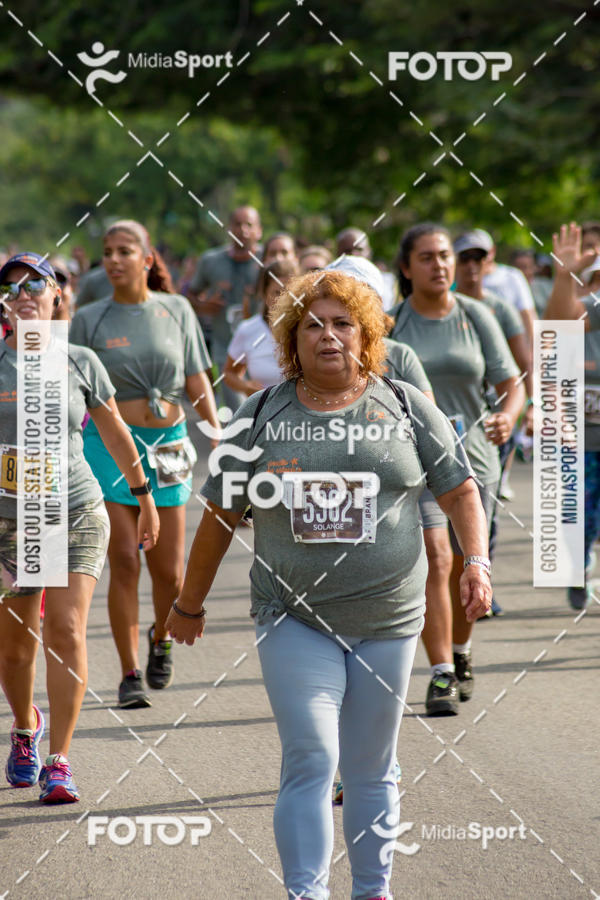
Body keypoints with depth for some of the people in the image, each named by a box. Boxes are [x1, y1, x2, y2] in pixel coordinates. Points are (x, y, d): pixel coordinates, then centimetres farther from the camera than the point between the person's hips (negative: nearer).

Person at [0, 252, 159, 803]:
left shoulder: (80, 363, 3)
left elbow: (115, 432, 15)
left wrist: (144, 496, 22)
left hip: (77, 512, 0)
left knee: (66, 632, -13)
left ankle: (59, 762, -8)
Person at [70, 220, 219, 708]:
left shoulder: (176, 310, 6)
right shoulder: (89, 320, 1)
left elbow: (197, 381, 8)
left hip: (169, 443, 2)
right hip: (110, 443, -2)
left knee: (168, 568, 3)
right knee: (124, 563, -7)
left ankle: (162, 637, 35)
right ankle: (130, 674, 1)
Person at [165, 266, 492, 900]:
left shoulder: (406, 409, 4)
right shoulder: (260, 416, 4)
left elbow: (459, 491, 8)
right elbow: (220, 515, 10)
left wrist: (476, 562, -7)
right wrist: (189, 604, 15)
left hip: (387, 617, 1)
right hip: (295, 620, -1)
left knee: (370, 768, 10)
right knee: (310, 758, -13)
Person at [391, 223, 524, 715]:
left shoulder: (476, 316, 2)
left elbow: (512, 384, 1)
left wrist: (508, 416, -19)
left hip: (472, 456, 3)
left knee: (465, 569, 13)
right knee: (435, 559, -18)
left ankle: (460, 656, 39)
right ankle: (441, 677, -18)